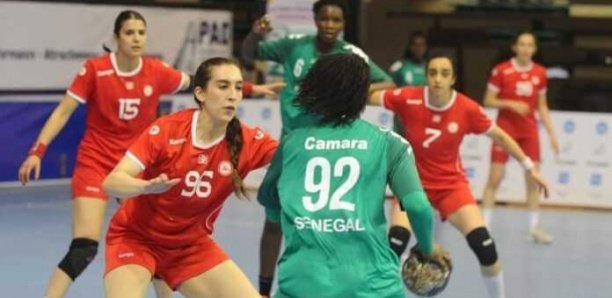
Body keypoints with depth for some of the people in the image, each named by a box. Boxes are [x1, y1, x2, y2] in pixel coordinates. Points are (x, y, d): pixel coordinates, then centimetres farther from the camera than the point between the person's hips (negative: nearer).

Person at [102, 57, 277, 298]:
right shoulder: (166, 130, -22)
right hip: (136, 238, -4)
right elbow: (112, 182, -27)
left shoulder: (246, 142, -14)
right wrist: (146, 186, -48)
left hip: (192, 245, 4)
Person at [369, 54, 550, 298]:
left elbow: (499, 136, 0)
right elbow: (367, 97, -11)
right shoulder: (408, 99, -18)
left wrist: (529, 167, 4)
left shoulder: (467, 109, -14)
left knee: (483, 245, -13)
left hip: (451, 184, 1)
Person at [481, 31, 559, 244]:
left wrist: (551, 133, 5)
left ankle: (535, 227, 9)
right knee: (495, 178, -2)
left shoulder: (540, 73, 3)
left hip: (529, 131, 3)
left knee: (533, 178, 2)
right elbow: (488, 101, -4)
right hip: (505, 128, -3)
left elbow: (542, 106, 11)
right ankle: (484, 224, 5)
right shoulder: (501, 70, -8)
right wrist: (511, 104, -20)